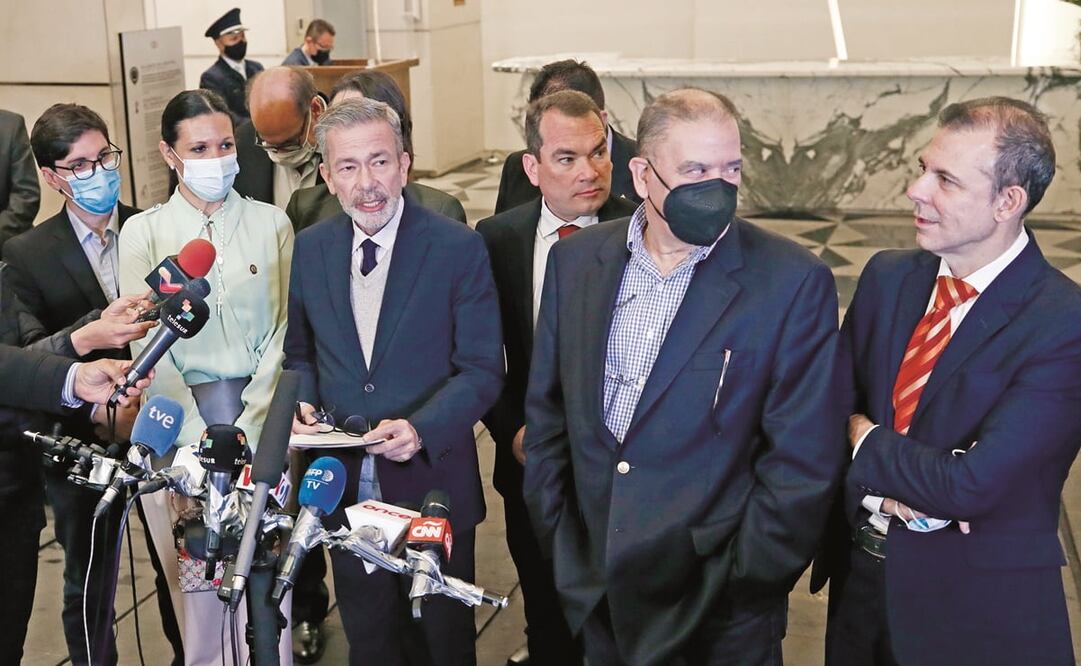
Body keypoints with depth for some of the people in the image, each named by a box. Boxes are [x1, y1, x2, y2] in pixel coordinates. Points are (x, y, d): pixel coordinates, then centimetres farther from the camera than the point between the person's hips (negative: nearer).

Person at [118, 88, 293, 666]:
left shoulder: (271, 223, 4)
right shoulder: (143, 233, 3)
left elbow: (283, 330, 2)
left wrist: (247, 426, -8)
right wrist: (200, 436, -10)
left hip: (259, 416, 0)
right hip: (180, 417, 0)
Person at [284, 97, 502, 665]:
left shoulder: (459, 248, -12)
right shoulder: (311, 248, 2)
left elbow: (482, 371, -12)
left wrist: (421, 428, -27)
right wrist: (302, 403, -8)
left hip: (432, 484, -3)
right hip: (344, 486, 4)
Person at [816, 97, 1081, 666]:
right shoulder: (887, 276, -1)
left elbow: (973, 484, -25)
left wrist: (865, 443, -11)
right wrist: (896, 481, -17)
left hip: (976, 604, -5)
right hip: (859, 574, 5)